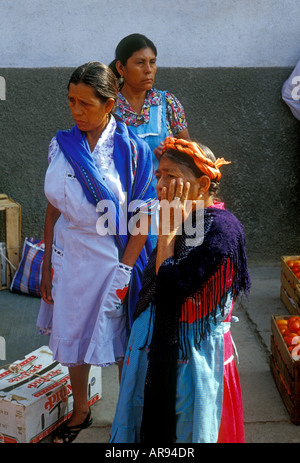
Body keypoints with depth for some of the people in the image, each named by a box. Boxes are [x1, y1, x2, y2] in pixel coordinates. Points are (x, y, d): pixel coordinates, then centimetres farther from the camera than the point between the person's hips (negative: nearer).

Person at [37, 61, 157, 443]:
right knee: (73, 337, 16)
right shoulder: (61, 145, 0)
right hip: (70, 257, 4)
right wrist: (46, 265, 5)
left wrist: (124, 270, -14)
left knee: (121, 341, 9)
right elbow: (53, 208, 5)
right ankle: (80, 412, 40)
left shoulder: (131, 149, -11)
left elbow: (142, 218, -10)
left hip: (116, 257, -4)